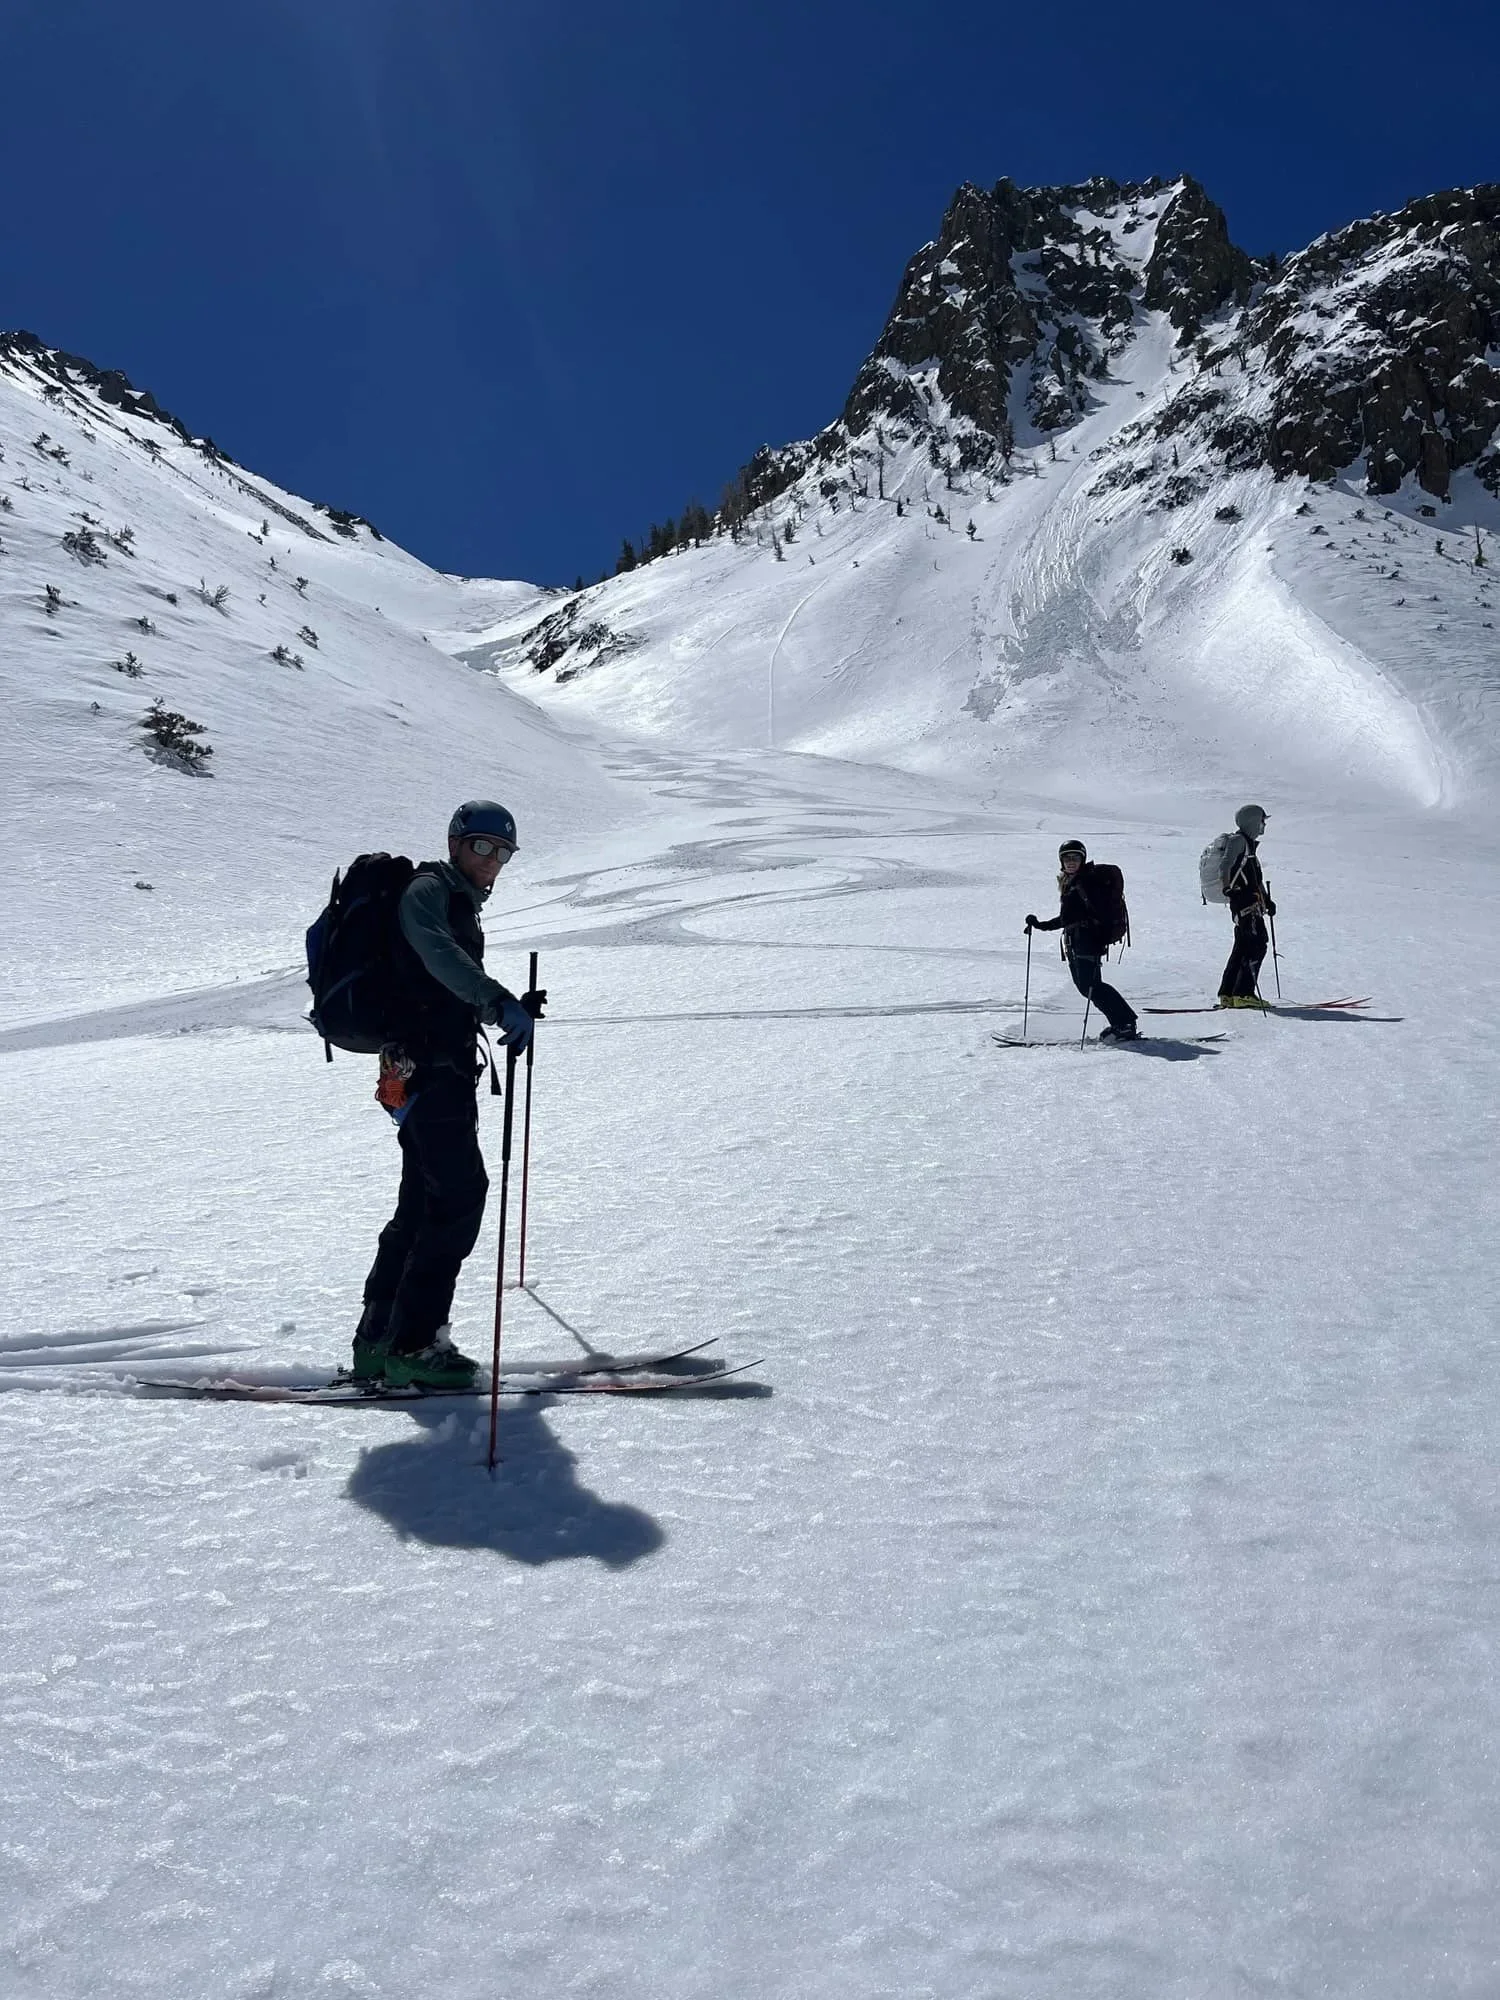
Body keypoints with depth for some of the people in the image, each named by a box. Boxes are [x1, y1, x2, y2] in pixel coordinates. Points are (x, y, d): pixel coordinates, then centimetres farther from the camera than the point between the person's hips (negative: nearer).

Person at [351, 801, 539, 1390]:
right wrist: (501, 1002, -37)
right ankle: (413, 1344, -12)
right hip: (428, 1069, -10)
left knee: (422, 1206, 11)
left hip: (440, 1071, 10)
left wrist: (515, 1010, 16)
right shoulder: (428, 890, -4)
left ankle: (376, 1343, 17)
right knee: (460, 1196, -14)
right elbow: (437, 953, -25)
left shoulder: (463, 906, 26)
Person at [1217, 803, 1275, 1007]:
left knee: (1243, 946, 9)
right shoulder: (1238, 840, -6)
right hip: (1243, 901, -10)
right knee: (1257, 944, -13)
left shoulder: (1248, 843, 25)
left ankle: (1228, 994, 11)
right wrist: (1229, 890, -29)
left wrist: (1266, 900, 29)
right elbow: (1226, 867, -19)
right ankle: (1243, 993, -14)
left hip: (1251, 901, 10)